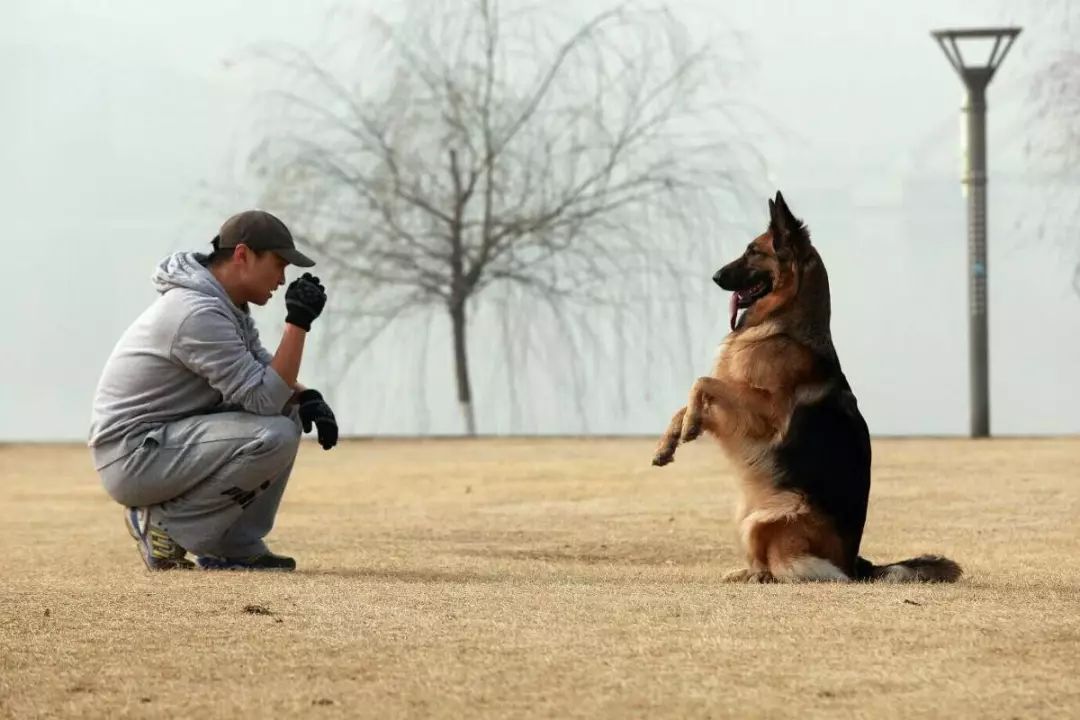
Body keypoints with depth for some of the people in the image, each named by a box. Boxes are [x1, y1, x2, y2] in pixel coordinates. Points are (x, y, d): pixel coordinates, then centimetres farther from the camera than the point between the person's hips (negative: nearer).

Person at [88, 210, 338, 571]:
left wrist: (307, 396, -1)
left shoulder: (227, 303, 9)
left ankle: (236, 546, 8)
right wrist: (298, 323, -23)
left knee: (290, 410, 9)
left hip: (166, 441, 10)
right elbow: (263, 398, -23)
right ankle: (167, 524, -9)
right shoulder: (198, 312, -22)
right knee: (275, 436, -23)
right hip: (131, 462, -10)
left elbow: (264, 367, 19)